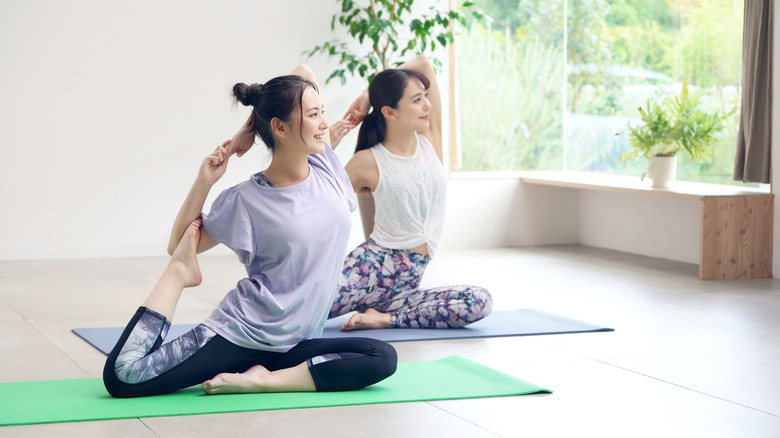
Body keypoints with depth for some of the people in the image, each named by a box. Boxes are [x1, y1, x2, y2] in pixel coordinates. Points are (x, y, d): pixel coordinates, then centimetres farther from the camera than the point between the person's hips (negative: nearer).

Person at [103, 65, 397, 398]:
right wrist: (203, 183, -9)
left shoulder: (326, 169, 3)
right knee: (122, 377, -17)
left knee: (383, 359, -24)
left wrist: (249, 132, 7)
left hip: (294, 344, 4)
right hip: (240, 334, -4)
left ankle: (262, 380, -18)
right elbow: (177, 246, 2)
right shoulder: (245, 201, -7)